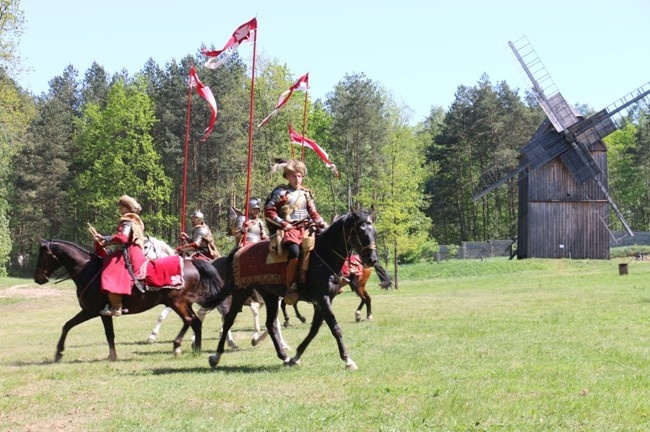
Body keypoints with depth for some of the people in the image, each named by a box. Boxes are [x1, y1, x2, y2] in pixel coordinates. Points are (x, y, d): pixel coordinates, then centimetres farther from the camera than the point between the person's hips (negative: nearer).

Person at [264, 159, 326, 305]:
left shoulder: (306, 193, 19)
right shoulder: (281, 192, 3)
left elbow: (313, 212, 22)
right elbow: (268, 211, -1)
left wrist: (321, 223, 4)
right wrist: (283, 223, -11)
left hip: (305, 228, 6)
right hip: (288, 230, -6)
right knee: (295, 253, -32)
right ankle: (291, 287, -27)